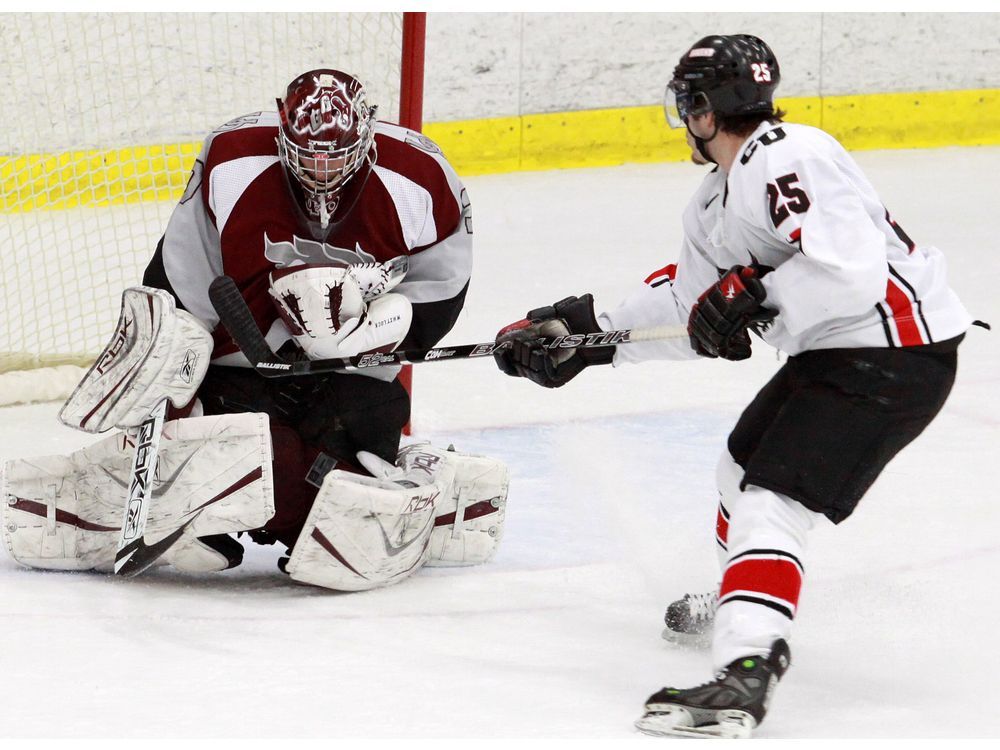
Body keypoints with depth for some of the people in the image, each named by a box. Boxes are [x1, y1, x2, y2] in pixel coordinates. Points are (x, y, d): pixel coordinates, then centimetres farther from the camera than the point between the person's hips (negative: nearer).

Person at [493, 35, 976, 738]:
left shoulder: (788, 159, -21)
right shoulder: (719, 198, 14)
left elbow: (849, 271, -31)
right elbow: (689, 302, 20)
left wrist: (753, 299, -23)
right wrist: (581, 333, 16)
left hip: (893, 356, -11)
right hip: (834, 351, 11)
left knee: (768, 503, -20)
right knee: (745, 463, 29)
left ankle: (745, 674, -31)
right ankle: (733, 605, 52)